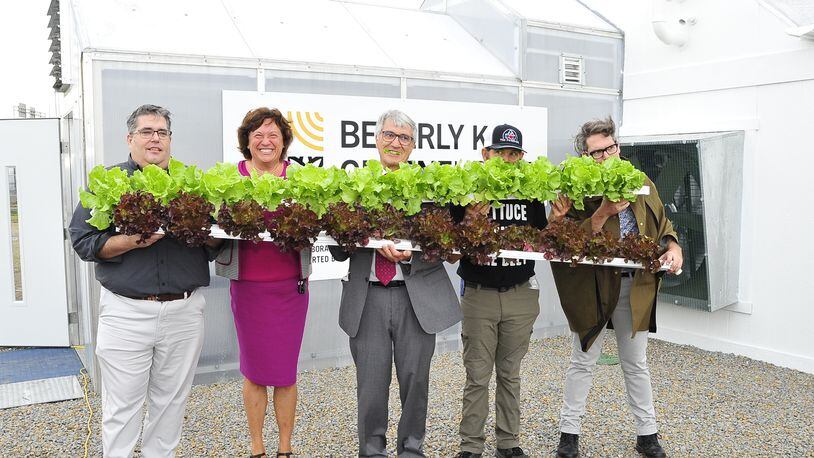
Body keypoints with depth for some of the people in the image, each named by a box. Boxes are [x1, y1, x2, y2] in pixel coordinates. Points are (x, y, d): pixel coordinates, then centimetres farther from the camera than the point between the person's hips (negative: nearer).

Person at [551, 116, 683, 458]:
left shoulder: (641, 185, 3)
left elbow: (663, 224, 14)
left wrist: (674, 248, -5)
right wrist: (603, 213, -27)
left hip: (636, 286, 3)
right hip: (592, 286, -3)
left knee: (636, 363, 16)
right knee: (583, 362, 11)